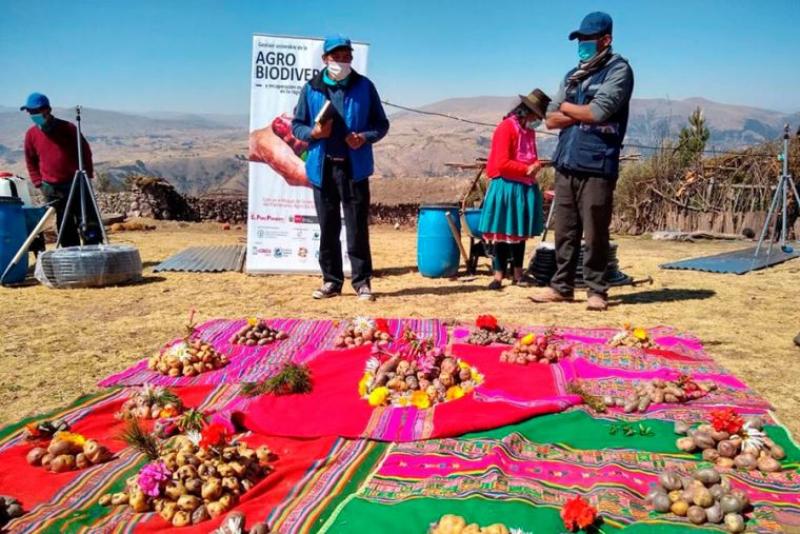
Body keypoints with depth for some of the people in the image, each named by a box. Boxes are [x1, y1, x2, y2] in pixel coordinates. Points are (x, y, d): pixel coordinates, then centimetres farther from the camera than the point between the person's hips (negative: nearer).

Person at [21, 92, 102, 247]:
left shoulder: (67, 128, -6)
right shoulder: (31, 134, 1)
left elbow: (85, 151, 2)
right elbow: (31, 161, 12)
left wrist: (87, 175, -4)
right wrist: (39, 183, 4)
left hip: (76, 184, -2)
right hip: (52, 189, 2)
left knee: (90, 225, -4)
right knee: (65, 230, 6)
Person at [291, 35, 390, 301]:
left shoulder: (364, 86, 4)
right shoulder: (311, 88, 5)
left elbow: (381, 124, 7)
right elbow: (296, 125, 10)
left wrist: (365, 137, -13)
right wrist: (312, 133, -11)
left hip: (355, 167, -1)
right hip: (322, 167, 2)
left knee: (357, 227, 0)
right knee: (327, 227, 7)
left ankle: (362, 282, 10)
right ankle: (331, 281, 18)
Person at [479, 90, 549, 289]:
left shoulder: (530, 131, 13)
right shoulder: (506, 127, -12)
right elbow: (501, 163, -18)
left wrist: (535, 166, 1)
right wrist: (527, 169, -18)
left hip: (525, 188, 8)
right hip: (507, 187, -8)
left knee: (521, 232, 12)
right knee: (502, 232, -2)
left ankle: (518, 274, 20)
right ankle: (498, 275, 3)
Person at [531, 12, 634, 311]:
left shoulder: (618, 70, 0)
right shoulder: (572, 76, 20)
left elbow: (599, 111, -15)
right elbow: (551, 119, 12)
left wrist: (568, 107, 3)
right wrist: (583, 113, -4)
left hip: (597, 166, -6)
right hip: (566, 164, 6)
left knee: (595, 234, -2)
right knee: (565, 231, 8)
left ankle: (596, 289, 7)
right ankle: (561, 286, 15)